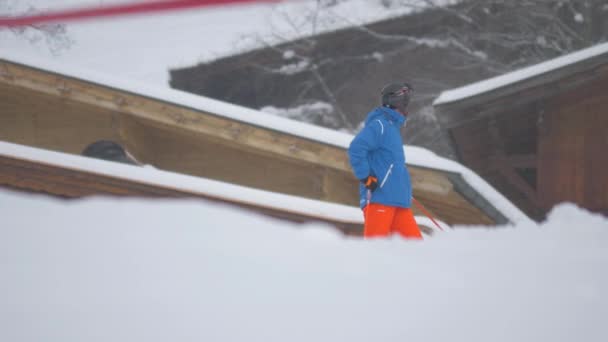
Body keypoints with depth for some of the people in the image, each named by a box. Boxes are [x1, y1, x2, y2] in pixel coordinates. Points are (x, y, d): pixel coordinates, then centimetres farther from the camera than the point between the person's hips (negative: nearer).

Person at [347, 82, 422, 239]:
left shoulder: (393, 127, 24)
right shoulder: (379, 125, -6)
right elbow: (356, 149, -18)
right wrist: (365, 177, -18)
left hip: (398, 200, 9)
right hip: (379, 198, -9)